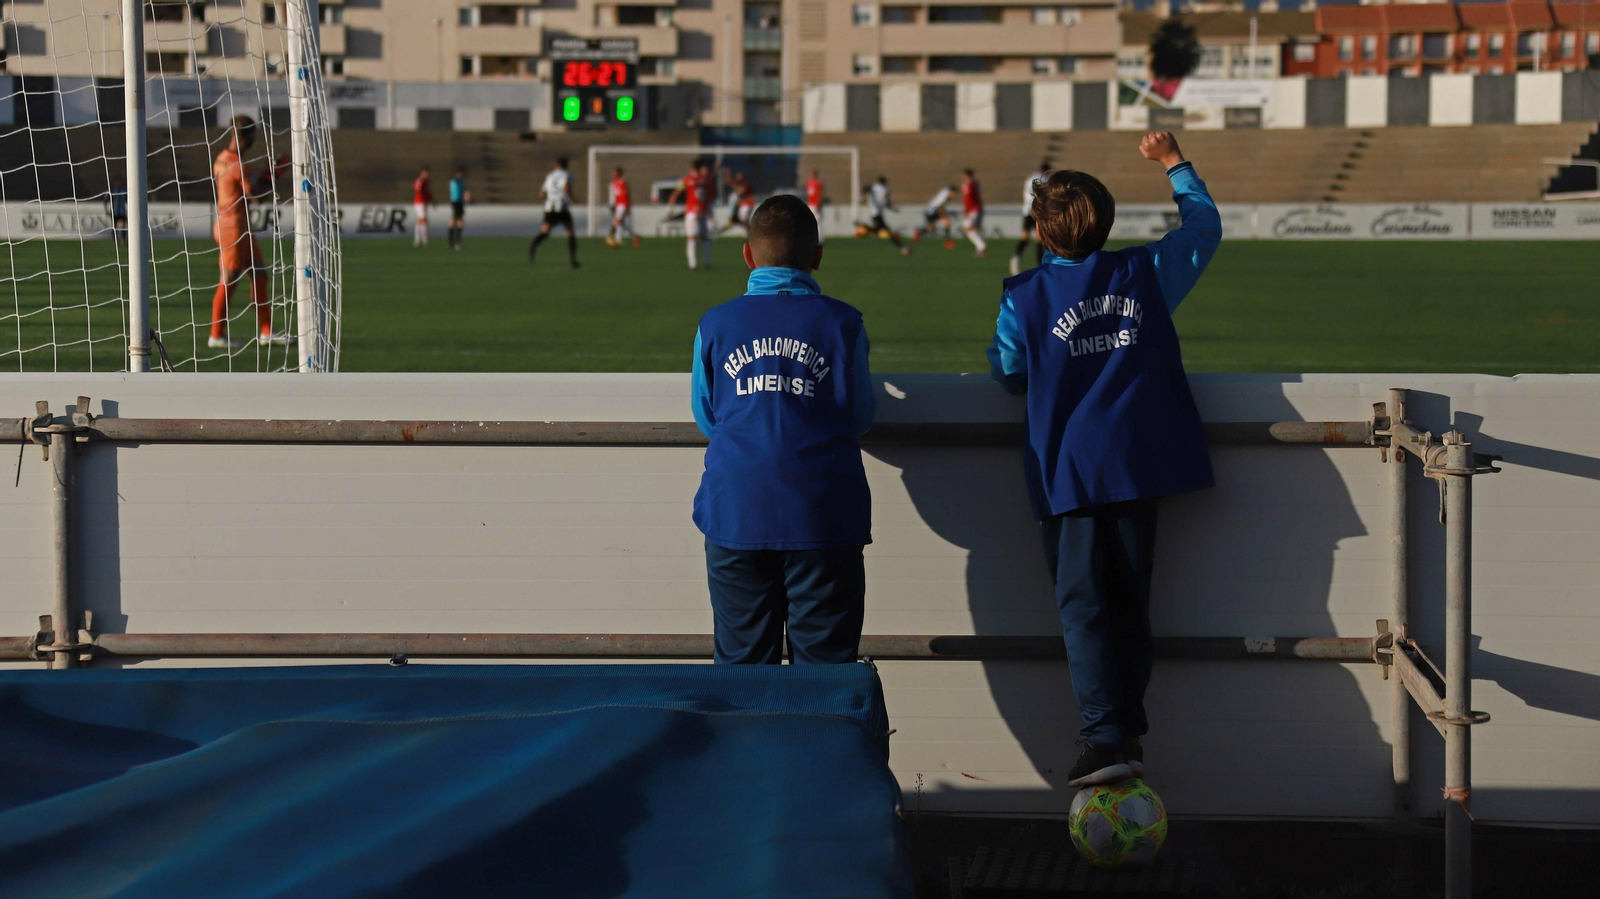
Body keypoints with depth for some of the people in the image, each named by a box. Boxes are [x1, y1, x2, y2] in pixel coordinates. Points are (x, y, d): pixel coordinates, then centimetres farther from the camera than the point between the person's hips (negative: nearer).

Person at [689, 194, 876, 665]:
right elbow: (860, 418, 6)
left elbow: (706, 418, 12)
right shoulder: (841, 322, 0)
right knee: (825, 665, 3)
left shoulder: (716, 324, 4)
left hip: (736, 515, 2)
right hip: (823, 516, -1)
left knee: (742, 664, 7)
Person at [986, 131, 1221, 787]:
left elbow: (1008, 377, 4)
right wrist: (1174, 164, 29)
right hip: (1141, 464, 3)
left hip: (1069, 473, -3)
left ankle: (1108, 738, -11)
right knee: (1131, 604, 13)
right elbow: (1205, 226, 18)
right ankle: (1127, 728, 19)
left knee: (1082, 607, -2)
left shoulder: (1024, 297, -8)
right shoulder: (1144, 273, 1)